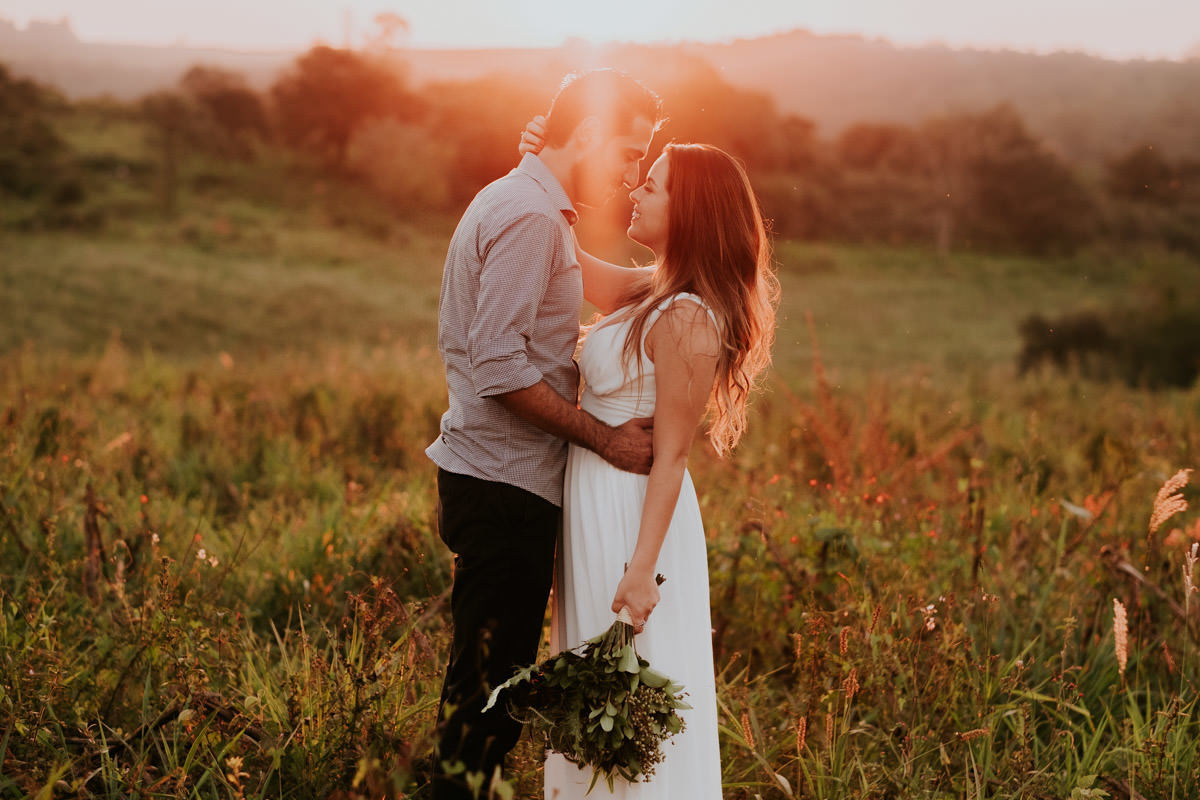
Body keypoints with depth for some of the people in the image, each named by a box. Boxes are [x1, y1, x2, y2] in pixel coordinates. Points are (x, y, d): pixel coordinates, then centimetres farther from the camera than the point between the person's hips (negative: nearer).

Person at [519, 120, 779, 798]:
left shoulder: (687, 321, -22)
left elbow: (671, 457, -22)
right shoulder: (654, 290, 6)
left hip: (629, 509, -9)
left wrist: (642, 569, -22)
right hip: (596, 496, 9)